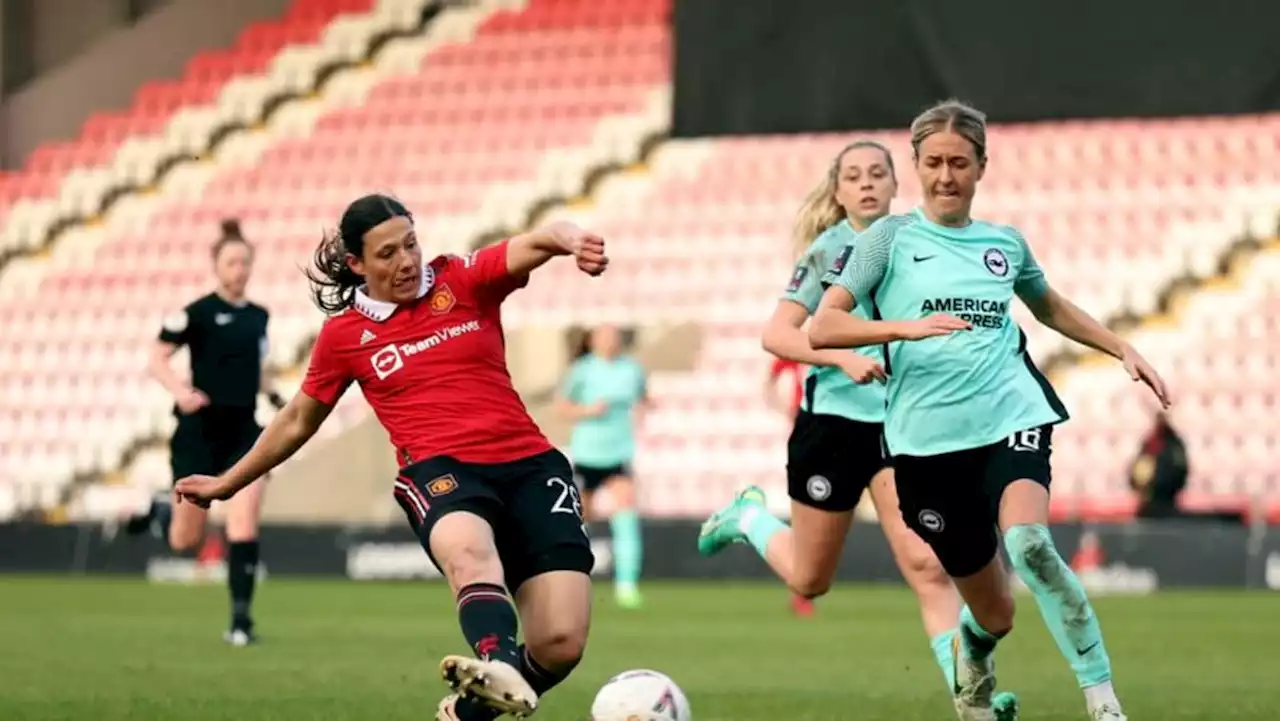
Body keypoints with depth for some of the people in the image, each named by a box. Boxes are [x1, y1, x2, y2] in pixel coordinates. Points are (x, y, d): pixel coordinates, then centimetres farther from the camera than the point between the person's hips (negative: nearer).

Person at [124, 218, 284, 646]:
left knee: (244, 522, -15)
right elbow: (156, 360, -11)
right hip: (201, 430, -4)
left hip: (244, 431, 4)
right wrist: (180, 391, -28)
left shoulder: (259, 317, 10)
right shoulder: (198, 313, -8)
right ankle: (160, 513, 41)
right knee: (186, 541, 6)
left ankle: (241, 618, -9)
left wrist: (275, 397, 10)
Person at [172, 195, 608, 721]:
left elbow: (533, 245, -9)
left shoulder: (463, 280, 9)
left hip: (527, 463, 1)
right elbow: (298, 420, 26)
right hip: (440, 471, -1)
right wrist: (228, 483, 34)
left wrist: (570, 239, -34)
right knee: (468, 547, -41)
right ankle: (499, 669, -70)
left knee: (562, 644, -15)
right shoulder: (344, 333, 11)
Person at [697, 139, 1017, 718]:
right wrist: (843, 358, -26)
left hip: (903, 425, 2)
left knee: (927, 567, -15)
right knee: (810, 581, 13)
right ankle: (749, 518, 42)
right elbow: (776, 334, -13)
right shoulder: (829, 249, -7)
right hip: (833, 420, -2)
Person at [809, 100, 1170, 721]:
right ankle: (971, 662, 44)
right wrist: (906, 326, -24)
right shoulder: (890, 237, 2)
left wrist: (1123, 350, 26)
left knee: (1027, 541, -32)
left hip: (1011, 416, 1)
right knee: (994, 613, 5)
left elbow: (1050, 306, 34)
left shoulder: (1005, 243, 13)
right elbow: (822, 329, -9)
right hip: (928, 438, -1)